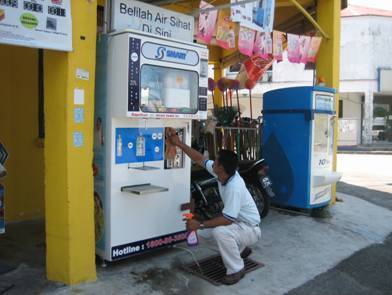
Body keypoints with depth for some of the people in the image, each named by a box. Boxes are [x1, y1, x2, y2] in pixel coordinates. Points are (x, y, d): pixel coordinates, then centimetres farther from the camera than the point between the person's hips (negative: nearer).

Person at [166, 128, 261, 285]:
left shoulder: (234, 187, -34)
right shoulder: (223, 173, -10)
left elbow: (227, 219, -36)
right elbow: (200, 159, -1)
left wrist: (200, 225, -31)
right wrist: (178, 143, -2)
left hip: (250, 229, -9)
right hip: (238, 223, 9)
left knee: (220, 231, -33)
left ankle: (236, 269, -11)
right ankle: (241, 249, 34)